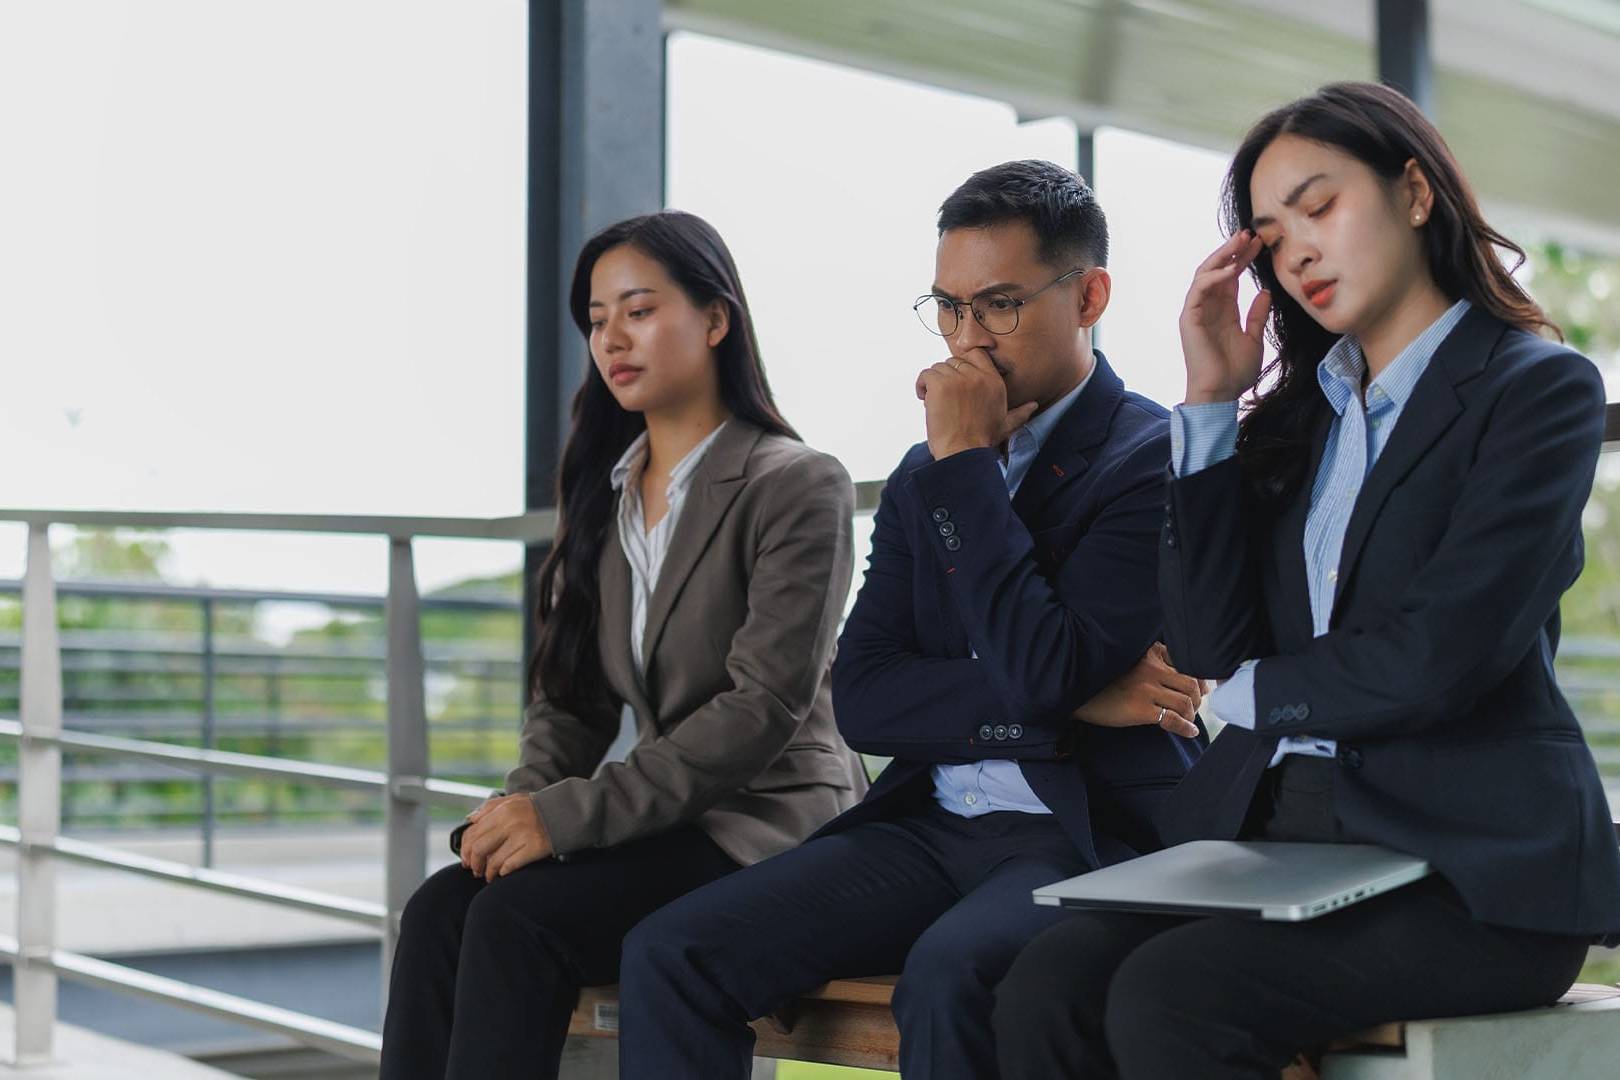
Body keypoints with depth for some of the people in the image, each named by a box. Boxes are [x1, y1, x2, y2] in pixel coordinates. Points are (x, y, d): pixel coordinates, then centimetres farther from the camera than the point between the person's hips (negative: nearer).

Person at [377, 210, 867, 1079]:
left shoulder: (798, 487, -7)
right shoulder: (602, 492, 15)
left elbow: (763, 708, -16)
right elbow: (570, 694, 13)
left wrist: (569, 813, -21)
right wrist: (522, 806, -10)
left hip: (770, 827, -6)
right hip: (665, 822, 6)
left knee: (518, 917, -28)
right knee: (438, 909, -21)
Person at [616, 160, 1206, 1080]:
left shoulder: (1157, 459, -5)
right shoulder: (926, 481, 15)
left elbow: (1044, 669, -19)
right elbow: (863, 701, 5)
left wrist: (967, 463, -12)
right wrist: (1066, 706, -9)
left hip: (1097, 836, -6)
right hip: (933, 827, 6)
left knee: (950, 970, -37)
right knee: (669, 952, -12)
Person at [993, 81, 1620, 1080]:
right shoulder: (1297, 412, 17)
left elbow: (1436, 659, -13)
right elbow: (1210, 643, 4)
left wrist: (1255, 695, 3)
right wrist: (1212, 398, 5)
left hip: (1473, 867, -5)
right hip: (1270, 825, 5)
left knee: (1166, 996, -30)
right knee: (1046, 989, -23)